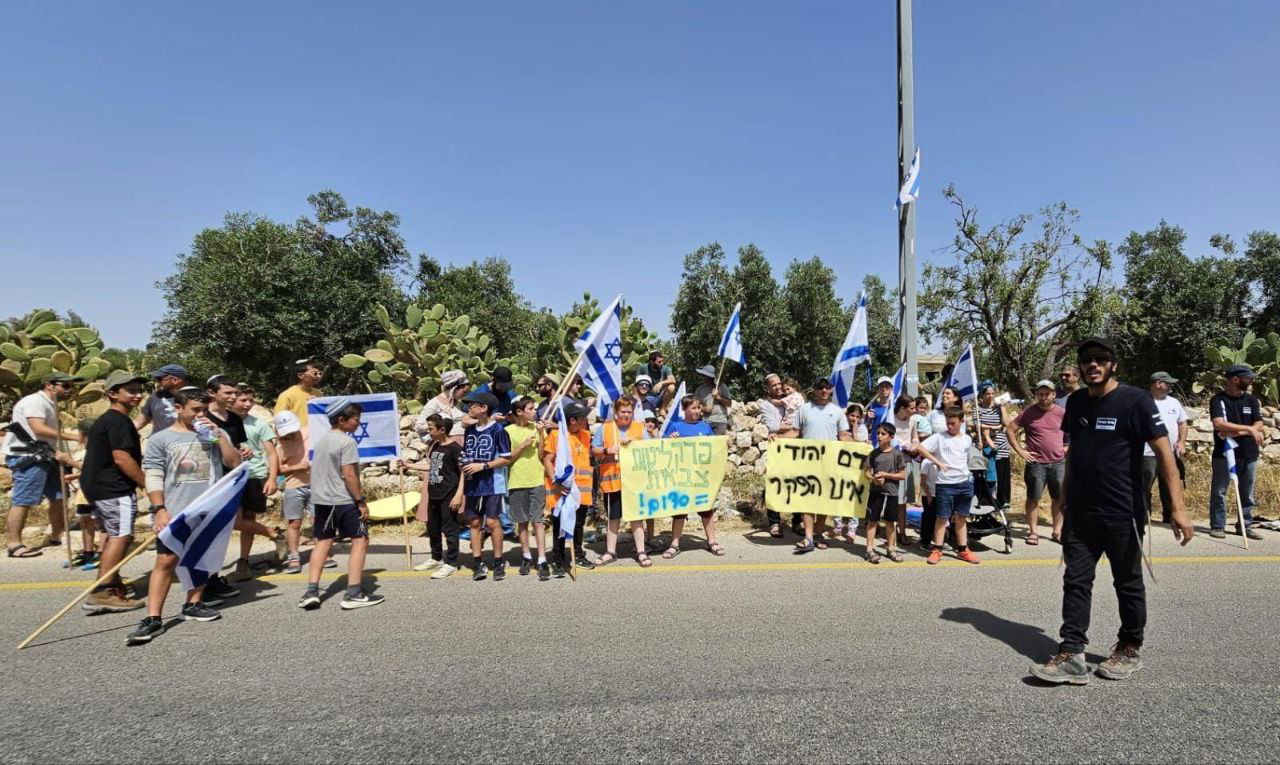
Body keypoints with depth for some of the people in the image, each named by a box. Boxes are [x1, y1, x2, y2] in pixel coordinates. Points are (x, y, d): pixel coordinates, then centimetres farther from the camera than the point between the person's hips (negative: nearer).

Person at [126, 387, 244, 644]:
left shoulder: (216, 434, 11)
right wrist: (159, 510, -12)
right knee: (165, 561, -7)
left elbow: (234, 463, 1)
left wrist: (218, 436, -7)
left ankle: (193, 605, 25)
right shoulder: (160, 439, 1)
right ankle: (153, 618, -4)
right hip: (176, 512, -3)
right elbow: (153, 477, -3)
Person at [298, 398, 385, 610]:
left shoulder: (321, 440, 11)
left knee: (323, 542, 14)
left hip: (321, 499, 8)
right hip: (344, 500, -8)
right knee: (360, 541, -1)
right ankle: (354, 593, -4)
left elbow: (318, 471, 16)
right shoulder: (347, 442, -15)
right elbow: (349, 475, -19)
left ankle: (311, 591, 10)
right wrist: (361, 501, -14)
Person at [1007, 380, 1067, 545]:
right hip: (1036, 463, -2)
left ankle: (1058, 531, 20)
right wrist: (1020, 450, -6)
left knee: (1059, 499, 8)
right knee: (1033, 498, 3)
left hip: (1058, 463, 2)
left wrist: (1068, 447, 3)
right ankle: (1033, 531, 11)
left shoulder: (1061, 413, 2)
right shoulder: (1029, 412, -3)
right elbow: (1010, 429, -2)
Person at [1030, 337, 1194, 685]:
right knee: (1075, 582, 3)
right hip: (1079, 512, 5)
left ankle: (1130, 650, 29)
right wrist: (1065, 494, 17)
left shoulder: (1135, 400, -11)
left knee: (1128, 584, 12)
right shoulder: (1076, 402, 6)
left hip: (1122, 513, -5)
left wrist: (1178, 507, -20)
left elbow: (1164, 452, -14)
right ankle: (1071, 655, 7)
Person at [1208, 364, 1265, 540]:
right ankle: (1217, 526, 7)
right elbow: (1219, 424, -19)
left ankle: (1246, 525, 20)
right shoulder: (1218, 400, -5)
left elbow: (1258, 425, 0)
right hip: (1224, 453, -4)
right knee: (1219, 492, 0)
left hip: (1248, 454, 4)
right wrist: (1248, 429, -20)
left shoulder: (1251, 401, 9)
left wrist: (1235, 433, -14)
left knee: (1247, 493, 10)